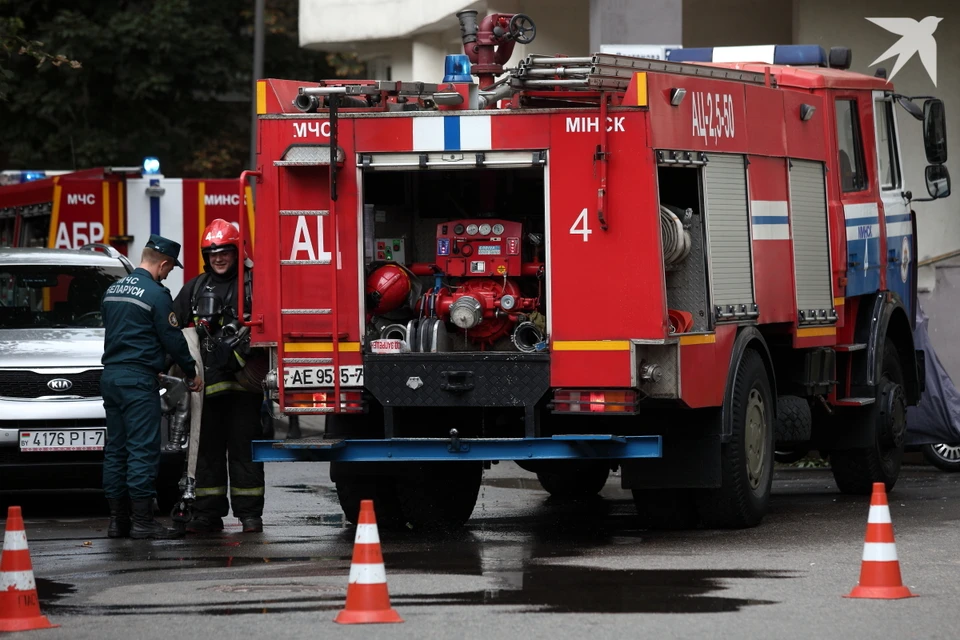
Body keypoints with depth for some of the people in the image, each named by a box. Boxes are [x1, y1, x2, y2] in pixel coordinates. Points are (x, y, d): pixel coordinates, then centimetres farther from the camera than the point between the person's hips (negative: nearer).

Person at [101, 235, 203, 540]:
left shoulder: (113, 290, 14)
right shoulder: (156, 294, -11)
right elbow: (173, 339, -9)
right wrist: (192, 372, 7)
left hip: (110, 375, 8)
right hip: (139, 378, -8)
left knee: (115, 449, 9)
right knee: (142, 450, -8)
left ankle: (118, 520, 10)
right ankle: (142, 521, -10)